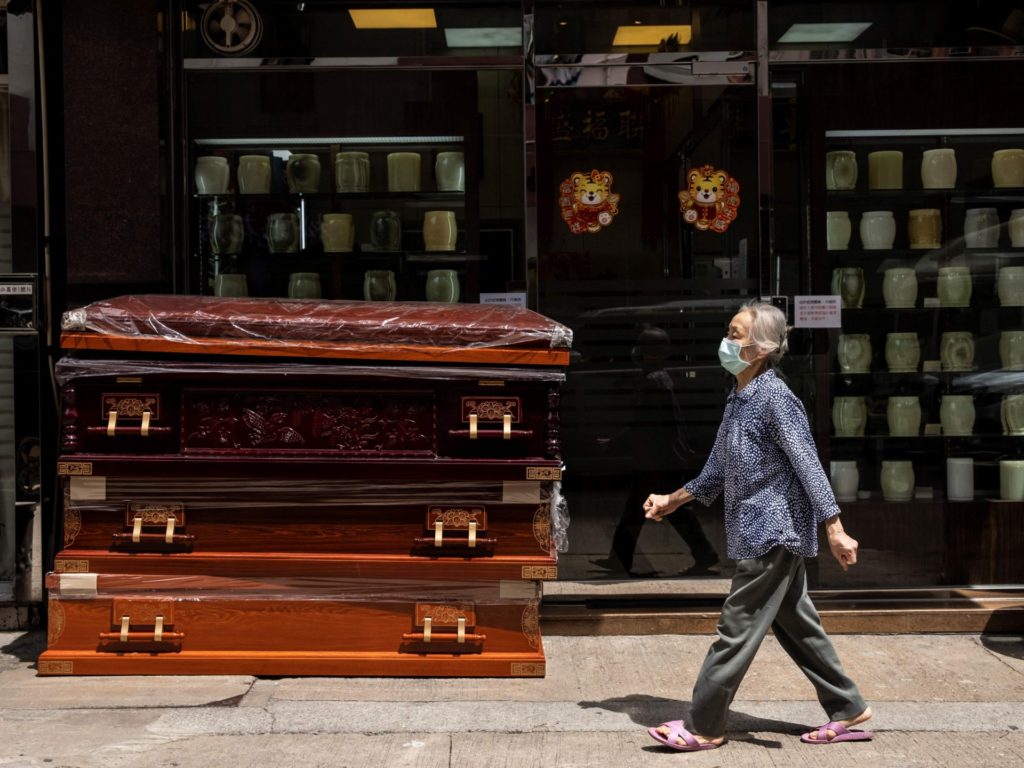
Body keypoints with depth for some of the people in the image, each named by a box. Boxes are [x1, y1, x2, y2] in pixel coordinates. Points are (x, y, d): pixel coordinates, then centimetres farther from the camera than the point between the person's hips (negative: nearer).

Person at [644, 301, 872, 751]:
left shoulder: (775, 398, -15)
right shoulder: (739, 399, 12)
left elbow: (808, 465, -19)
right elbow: (719, 470, 22)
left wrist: (834, 529, -23)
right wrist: (674, 500, 28)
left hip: (772, 533, -9)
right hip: (761, 533, 9)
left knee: (737, 629, -3)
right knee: (796, 625, 15)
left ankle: (703, 727, 5)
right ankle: (847, 710, 25)